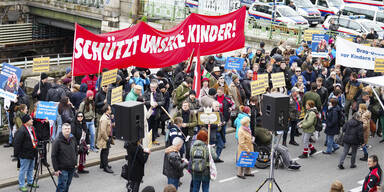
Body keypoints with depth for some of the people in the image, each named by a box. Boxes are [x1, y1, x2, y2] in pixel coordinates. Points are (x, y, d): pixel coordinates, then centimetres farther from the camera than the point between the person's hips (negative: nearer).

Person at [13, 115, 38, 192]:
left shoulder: (32, 128, 9)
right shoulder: (21, 131, -21)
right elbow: (17, 143, -18)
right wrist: (16, 154, -15)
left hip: (32, 153, 9)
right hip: (25, 154, -9)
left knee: (31, 169, 20)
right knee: (23, 170, 0)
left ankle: (30, 182, 35)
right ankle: (21, 185, 10)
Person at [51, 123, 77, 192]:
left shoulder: (73, 139, 4)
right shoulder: (58, 141, -14)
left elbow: (76, 151, 20)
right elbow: (53, 156, -12)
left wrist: (75, 161, 13)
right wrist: (56, 169, -13)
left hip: (72, 168, 6)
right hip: (62, 169, -6)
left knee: (67, 186, 14)